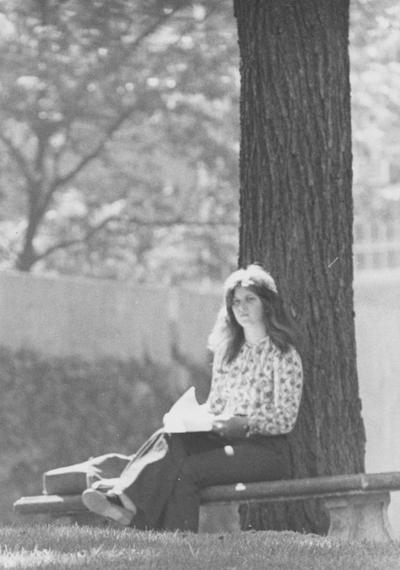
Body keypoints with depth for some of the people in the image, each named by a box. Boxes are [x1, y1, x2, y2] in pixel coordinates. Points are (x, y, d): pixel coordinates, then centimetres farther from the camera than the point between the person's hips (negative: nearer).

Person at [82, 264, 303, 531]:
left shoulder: (284, 355, -1)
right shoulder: (226, 351, 19)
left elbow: (285, 419, -8)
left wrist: (244, 423, -24)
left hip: (267, 447, -5)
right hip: (227, 439, 5)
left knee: (187, 470, -29)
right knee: (169, 439, -25)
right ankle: (126, 501, -47)